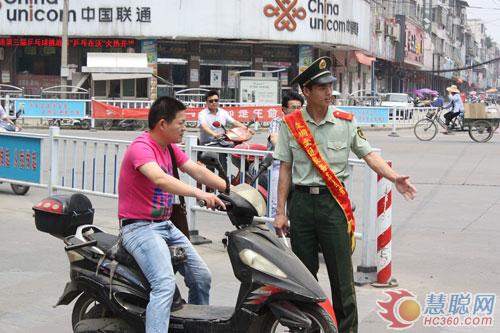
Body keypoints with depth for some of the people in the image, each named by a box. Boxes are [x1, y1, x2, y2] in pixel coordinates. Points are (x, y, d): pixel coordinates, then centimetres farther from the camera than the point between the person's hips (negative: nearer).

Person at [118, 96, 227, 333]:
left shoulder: (170, 147, 11)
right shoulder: (141, 147, -18)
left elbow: (197, 171, 8)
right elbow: (159, 179, -36)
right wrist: (199, 194, -45)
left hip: (165, 225, 9)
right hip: (139, 227, -9)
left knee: (201, 277, 11)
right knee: (165, 284, -28)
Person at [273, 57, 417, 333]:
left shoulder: (346, 121, 1)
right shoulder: (290, 124, 3)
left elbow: (368, 154, 2)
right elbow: (285, 169, 6)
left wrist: (394, 177, -15)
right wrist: (280, 212, 5)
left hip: (334, 201, -1)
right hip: (302, 202, 1)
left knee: (341, 273, -1)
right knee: (303, 274, 10)